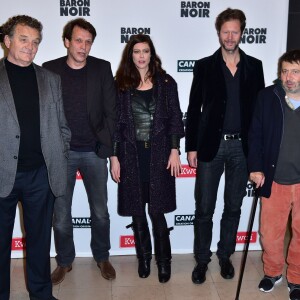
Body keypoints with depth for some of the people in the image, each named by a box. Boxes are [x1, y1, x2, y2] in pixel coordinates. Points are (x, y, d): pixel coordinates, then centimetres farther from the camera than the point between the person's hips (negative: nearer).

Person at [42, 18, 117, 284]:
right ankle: (65, 261, 28)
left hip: (94, 152, 0)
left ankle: (102, 257, 32)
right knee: (61, 213, 8)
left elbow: (111, 111, 0)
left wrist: (106, 145, -5)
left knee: (100, 212, 11)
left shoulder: (102, 68, 0)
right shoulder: (50, 69, -1)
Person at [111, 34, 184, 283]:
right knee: (137, 210, 9)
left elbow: (175, 118, 3)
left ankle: (163, 259, 17)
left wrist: (174, 150, -4)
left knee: (157, 209, -1)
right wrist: (114, 157, 0)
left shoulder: (166, 83, 3)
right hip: (131, 154, 1)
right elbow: (115, 122, 3)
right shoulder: (121, 85, 3)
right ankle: (144, 257, 27)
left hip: (158, 153, -1)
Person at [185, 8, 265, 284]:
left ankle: (225, 256, 29)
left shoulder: (254, 66, 5)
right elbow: (194, 109, 1)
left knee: (233, 207, 12)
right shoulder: (204, 66, 1)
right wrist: (191, 147, -3)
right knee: (204, 209, 5)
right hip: (211, 146, -1)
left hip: (242, 147, 2)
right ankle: (202, 260, 21)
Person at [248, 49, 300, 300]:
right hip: (274, 180, 1)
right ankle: (273, 272, 36)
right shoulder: (268, 96, -3)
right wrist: (256, 167, -4)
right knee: (270, 232, 11)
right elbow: (255, 134, 2)